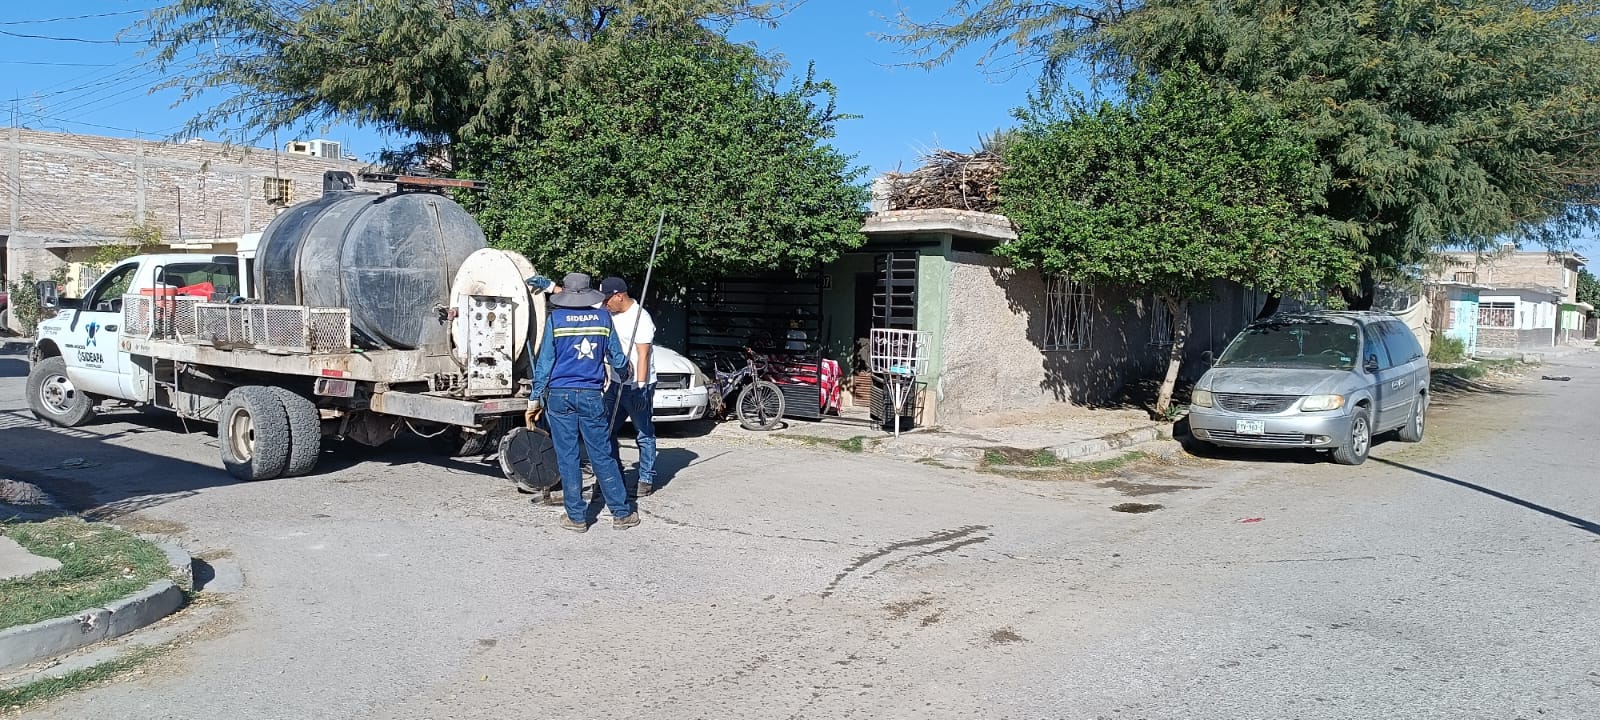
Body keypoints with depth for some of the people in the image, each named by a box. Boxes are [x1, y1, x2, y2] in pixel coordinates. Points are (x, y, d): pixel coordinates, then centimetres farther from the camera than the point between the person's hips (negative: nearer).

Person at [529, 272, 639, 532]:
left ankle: (576, 516, 9)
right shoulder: (603, 318, 3)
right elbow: (617, 359, 9)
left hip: (559, 395, -1)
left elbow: (545, 361, -1)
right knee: (602, 456, 7)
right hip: (592, 395, 1)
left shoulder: (555, 318, -1)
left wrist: (535, 397, 7)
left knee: (567, 457, 5)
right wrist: (625, 368, 32)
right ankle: (621, 513, 11)